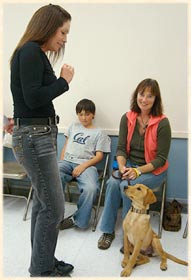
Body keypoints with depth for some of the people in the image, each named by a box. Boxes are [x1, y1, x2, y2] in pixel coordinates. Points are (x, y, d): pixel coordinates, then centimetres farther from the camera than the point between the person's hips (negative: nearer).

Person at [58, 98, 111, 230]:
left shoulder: (99, 132, 14)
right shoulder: (73, 126, 27)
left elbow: (99, 156, 4)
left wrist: (83, 166, -11)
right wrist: (61, 163, 7)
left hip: (86, 164, -2)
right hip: (67, 161, 3)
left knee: (91, 188, -34)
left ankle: (78, 220, -11)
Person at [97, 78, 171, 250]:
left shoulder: (162, 123, -14)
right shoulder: (127, 118, -2)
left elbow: (161, 158, -12)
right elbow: (121, 148, -1)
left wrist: (137, 171, -24)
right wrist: (122, 168, -20)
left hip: (153, 170, -3)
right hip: (129, 165, 4)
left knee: (127, 186, -29)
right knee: (113, 182, -25)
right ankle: (108, 230, -7)